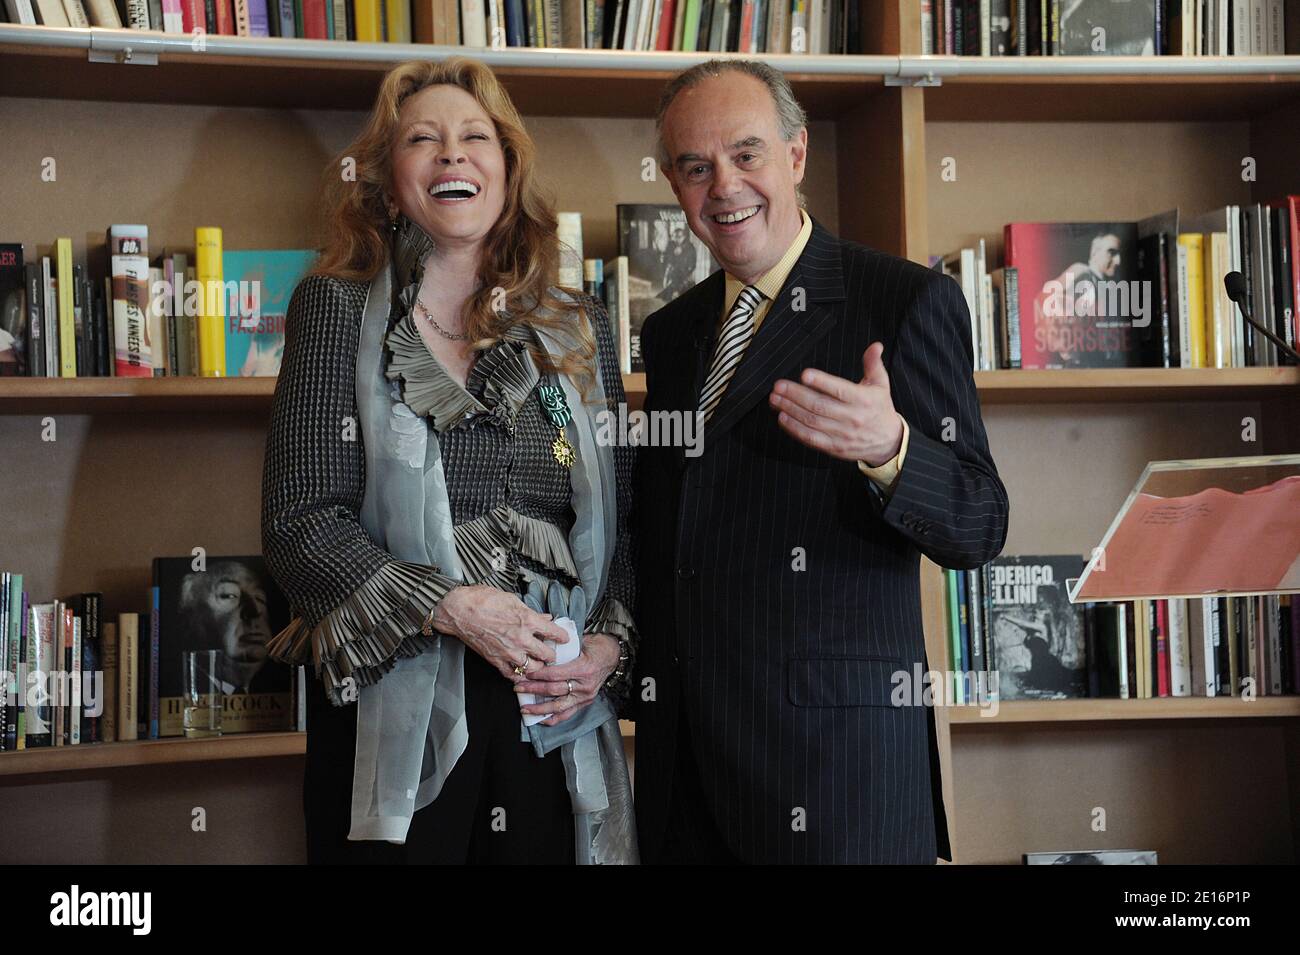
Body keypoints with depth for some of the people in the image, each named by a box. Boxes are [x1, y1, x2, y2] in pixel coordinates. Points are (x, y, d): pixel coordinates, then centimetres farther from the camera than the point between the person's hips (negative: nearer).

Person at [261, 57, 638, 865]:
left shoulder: (580, 328, 12)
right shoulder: (339, 309, 3)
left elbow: (623, 520, 12)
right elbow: (300, 522, -5)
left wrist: (611, 642, -5)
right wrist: (454, 608, -15)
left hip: (556, 714, 3)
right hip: (395, 714, -2)